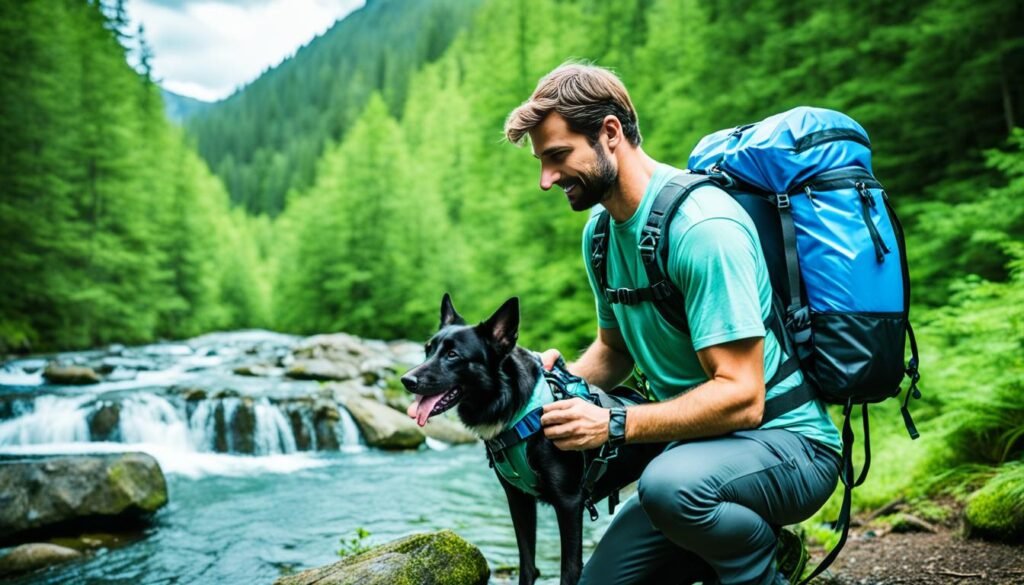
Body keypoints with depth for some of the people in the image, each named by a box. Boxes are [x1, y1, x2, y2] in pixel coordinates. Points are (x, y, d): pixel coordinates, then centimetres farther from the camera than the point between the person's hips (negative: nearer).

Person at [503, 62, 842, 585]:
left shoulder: (703, 227, -24)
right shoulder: (601, 231, 3)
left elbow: (741, 397, -27)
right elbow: (614, 348, 14)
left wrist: (613, 425, -29)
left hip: (784, 440, -8)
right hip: (703, 445, 8)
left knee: (670, 484, -39)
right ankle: (752, 542, 21)